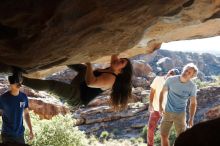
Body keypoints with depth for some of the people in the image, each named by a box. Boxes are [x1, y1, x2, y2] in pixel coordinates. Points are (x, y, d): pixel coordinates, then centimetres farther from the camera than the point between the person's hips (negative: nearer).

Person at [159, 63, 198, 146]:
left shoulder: (192, 87, -12)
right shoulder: (171, 80, -11)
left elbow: (193, 103, -2)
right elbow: (162, 92, 4)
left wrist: (191, 119, -8)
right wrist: (160, 106, -4)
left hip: (180, 114, -1)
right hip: (167, 112, 1)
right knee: (163, 135, 6)